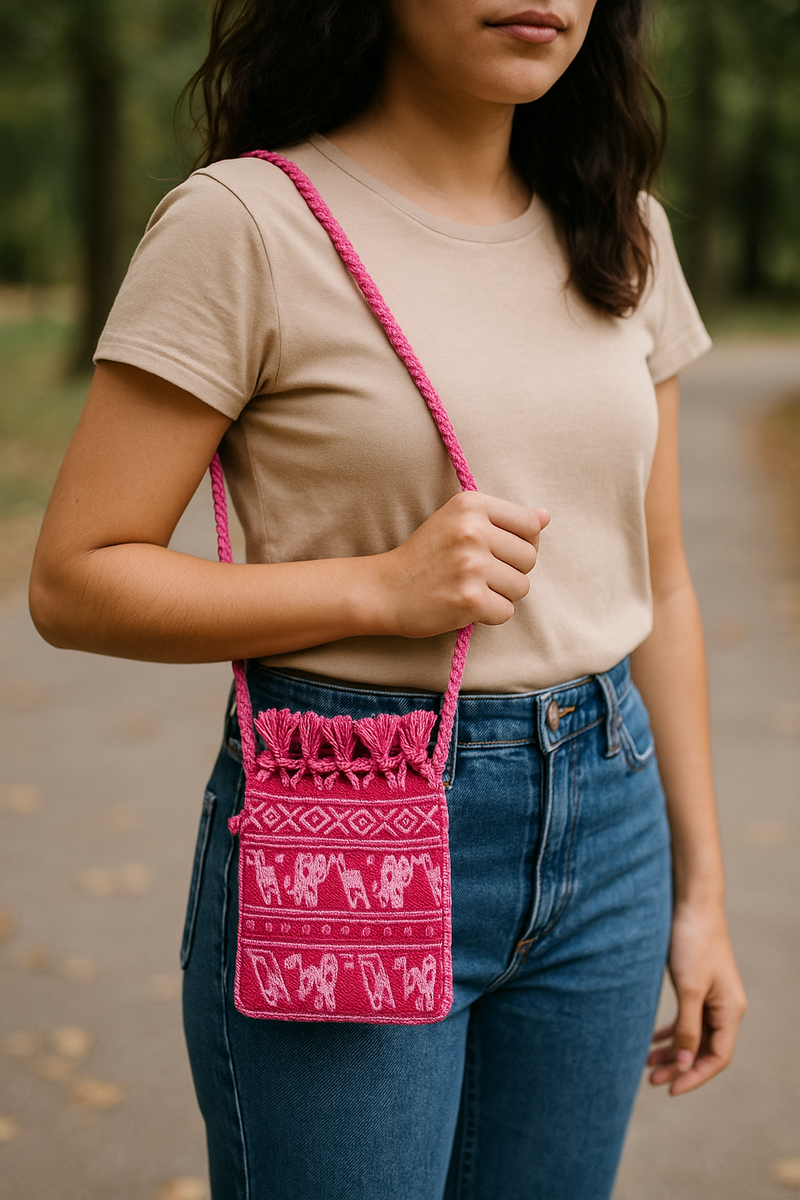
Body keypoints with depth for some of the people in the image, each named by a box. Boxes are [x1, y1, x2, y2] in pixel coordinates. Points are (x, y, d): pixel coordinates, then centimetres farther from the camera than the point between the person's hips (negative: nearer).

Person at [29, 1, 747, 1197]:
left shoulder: (622, 233, 7)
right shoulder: (247, 221, -10)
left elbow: (658, 584, 12)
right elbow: (74, 581, -9)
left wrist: (698, 886, 13)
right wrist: (383, 587, -20)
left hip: (603, 831, 5)